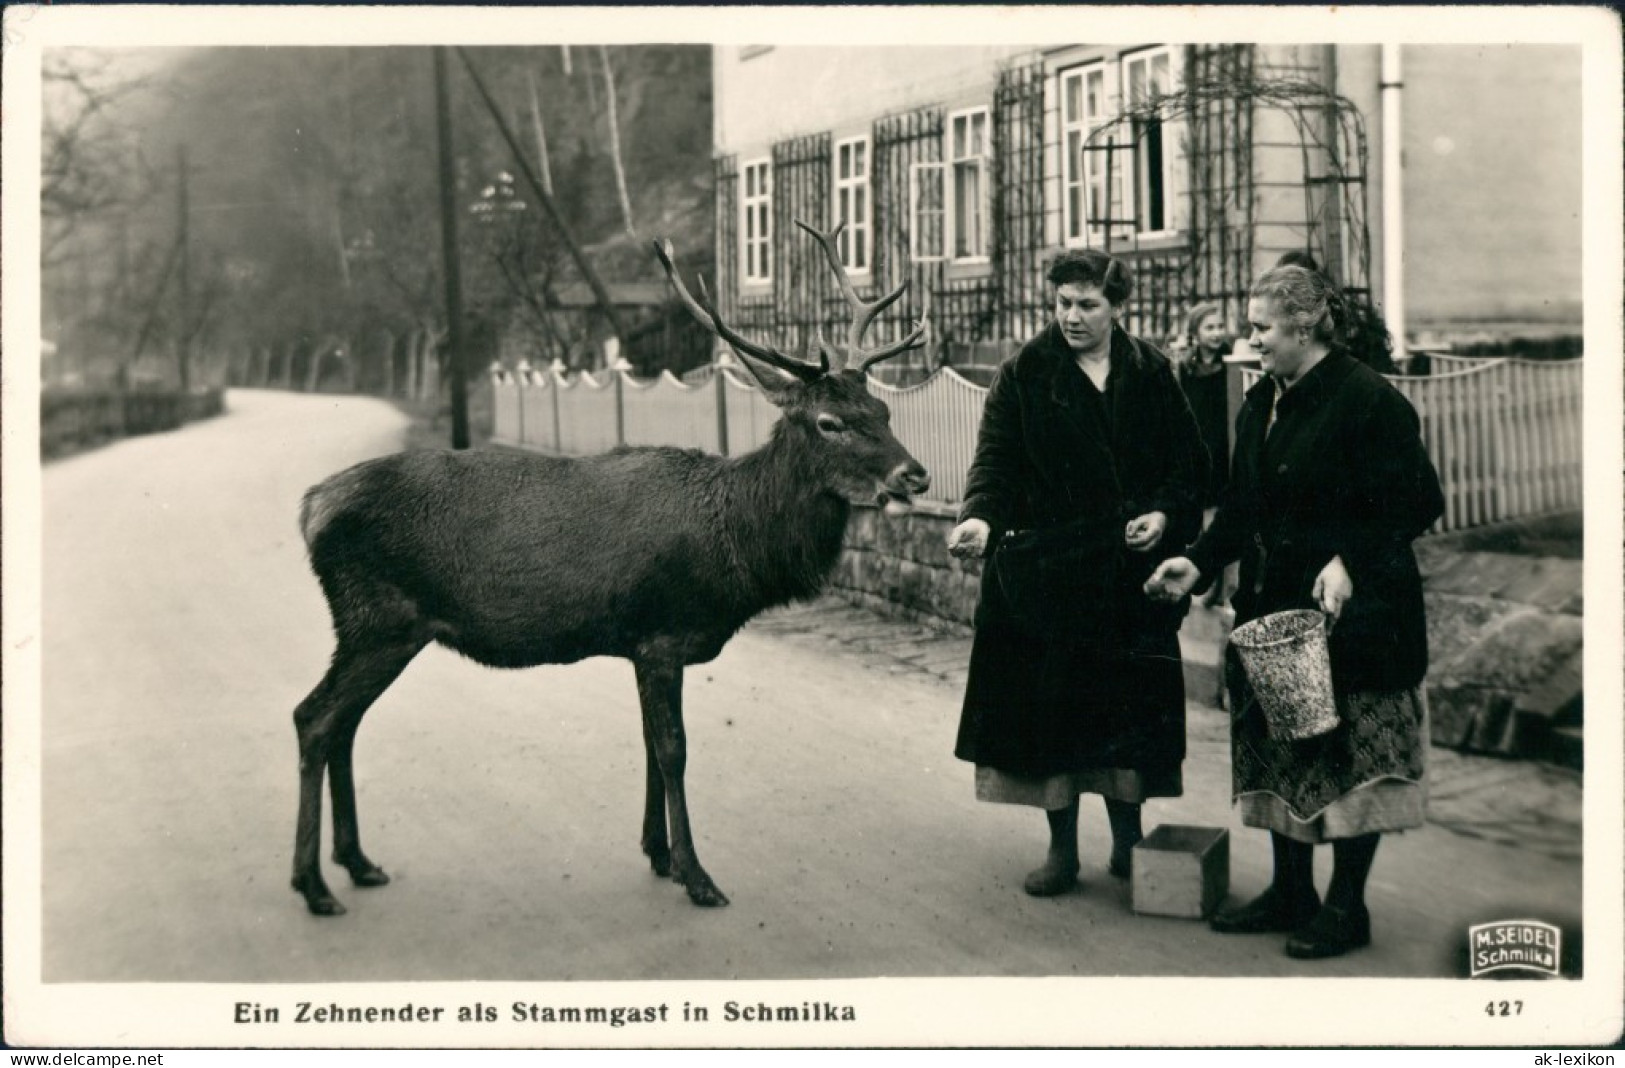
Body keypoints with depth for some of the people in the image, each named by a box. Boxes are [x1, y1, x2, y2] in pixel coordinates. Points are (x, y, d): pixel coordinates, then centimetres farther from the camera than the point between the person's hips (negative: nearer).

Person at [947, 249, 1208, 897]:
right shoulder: (1024, 376, -1)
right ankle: (1062, 850, 13)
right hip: (1048, 571, -1)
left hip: (1131, 573, 2)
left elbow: (1189, 461, 9)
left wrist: (1165, 514, -8)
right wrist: (980, 517, -27)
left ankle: (1128, 842, 21)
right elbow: (995, 459, -8)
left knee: (1130, 706, 6)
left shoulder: (1151, 374, 5)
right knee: (1054, 707, 0)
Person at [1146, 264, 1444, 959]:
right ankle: (1290, 894, 24)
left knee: (1349, 757, 1)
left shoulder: (1367, 400, -13)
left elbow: (1416, 505, -15)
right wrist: (1199, 563, 3)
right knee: (1279, 755, 12)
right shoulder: (1261, 405, 11)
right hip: (1274, 612, 8)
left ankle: (1346, 906, 12)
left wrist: (1349, 563, -24)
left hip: (1352, 615, -8)